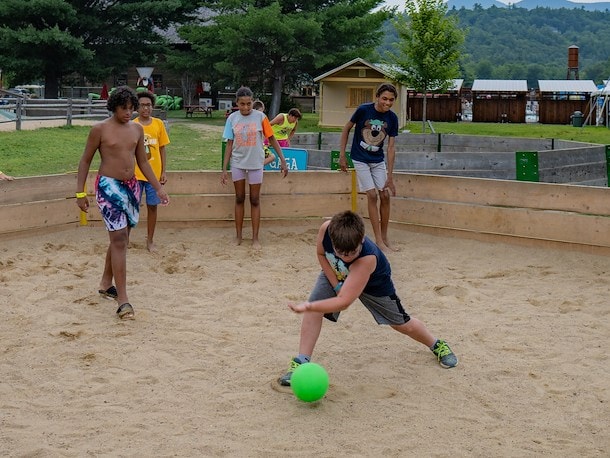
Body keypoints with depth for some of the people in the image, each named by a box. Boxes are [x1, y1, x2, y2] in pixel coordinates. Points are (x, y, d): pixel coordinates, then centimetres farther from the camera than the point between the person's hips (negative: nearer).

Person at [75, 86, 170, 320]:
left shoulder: (137, 129, 9)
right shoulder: (100, 129, -7)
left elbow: (143, 162, 16)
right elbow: (85, 161, -2)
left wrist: (159, 189, 10)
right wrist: (80, 193, -6)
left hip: (131, 186, 6)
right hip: (109, 186, -6)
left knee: (120, 239, 14)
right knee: (119, 239, -13)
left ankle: (106, 284, 32)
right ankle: (123, 300, -14)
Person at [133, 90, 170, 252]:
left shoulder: (158, 124, 2)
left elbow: (162, 149, 7)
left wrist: (164, 172, 3)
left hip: (155, 173, 2)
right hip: (136, 174, -2)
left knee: (152, 206, 8)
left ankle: (150, 240, 19)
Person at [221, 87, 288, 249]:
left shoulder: (260, 117, -8)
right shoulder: (232, 119, -3)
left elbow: (272, 139, -1)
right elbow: (229, 145, 1)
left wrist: (282, 160, -5)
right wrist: (224, 169, -1)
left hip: (255, 164, -1)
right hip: (237, 164, 2)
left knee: (255, 200, 4)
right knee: (239, 199, 10)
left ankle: (255, 238, 10)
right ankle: (238, 235, 19)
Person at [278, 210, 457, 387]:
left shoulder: (367, 258, -48)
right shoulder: (326, 229, -38)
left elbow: (344, 301, -48)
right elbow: (321, 254, -13)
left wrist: (307, 307, -53)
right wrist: (336, 285, -21)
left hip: (373, 282, -3)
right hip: (336, 274, 3)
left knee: (402, 323, 10)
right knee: (314, 310, -19)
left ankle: (436, 344, 38)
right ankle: (301, 362, -10)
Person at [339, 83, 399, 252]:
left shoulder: (392, 118, -9)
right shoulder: (363, 110, -19)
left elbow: (391, 147, -7)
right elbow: (346, 129, -6)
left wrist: (390, 176, -10)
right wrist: (342, 155, -8)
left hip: (378, 160, 4)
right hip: (360, 160, -4)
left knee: (385, 195, 0)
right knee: (372, 195, -12)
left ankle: (385, 238, 13)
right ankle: (378, 240, -8)